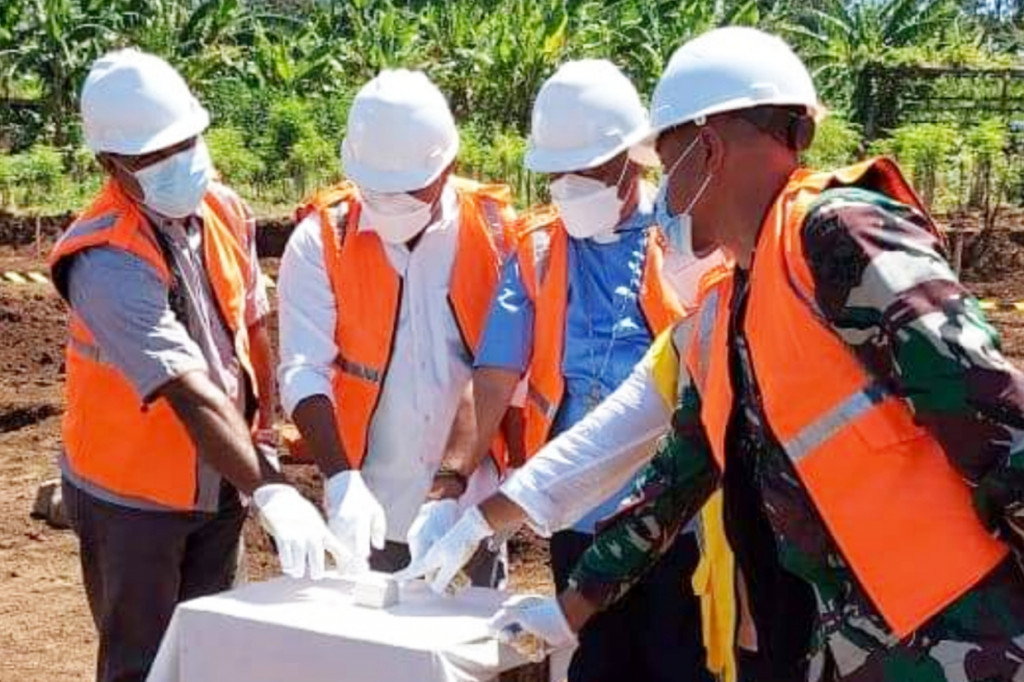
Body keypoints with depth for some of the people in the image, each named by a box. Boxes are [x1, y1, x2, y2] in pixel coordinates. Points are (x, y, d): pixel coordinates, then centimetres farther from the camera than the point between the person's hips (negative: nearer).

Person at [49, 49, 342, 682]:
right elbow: (190, 392, -35)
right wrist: (269, 491, -41)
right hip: (132, 495, -6)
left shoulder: (223, 209, -4)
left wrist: (260, 436, 10)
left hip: (217, 483, 6)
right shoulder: (107, 262, -27)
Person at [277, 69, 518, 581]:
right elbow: (304, 373, -11)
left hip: (472, 506, 1)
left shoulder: (495, 230, -4)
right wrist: (342, 480, -25)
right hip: (367, 510, 0)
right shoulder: (321, 238, -5)